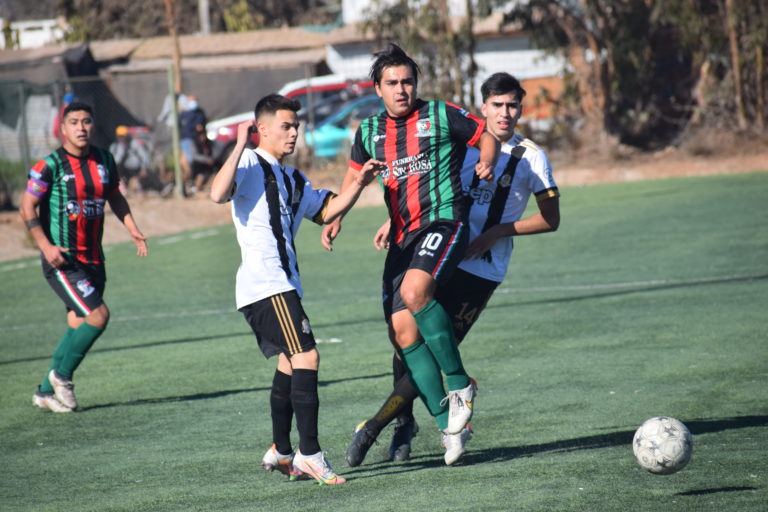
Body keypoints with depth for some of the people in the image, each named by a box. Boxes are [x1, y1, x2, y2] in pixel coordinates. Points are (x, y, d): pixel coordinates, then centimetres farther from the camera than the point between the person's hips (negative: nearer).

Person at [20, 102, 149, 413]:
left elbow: (115, 197, 22)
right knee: (98, 314, -18)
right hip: (61, 260, -7)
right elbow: (27, 207, -8)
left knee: (78, 325, 9)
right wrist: (46, 246, -18)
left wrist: (132, 229, 7)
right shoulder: (51, 165, -11)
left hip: (92, 259, 7)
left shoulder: (104, 160, 7)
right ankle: (61, 375, 1)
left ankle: (46, 392, 22)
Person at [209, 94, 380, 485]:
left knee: (290, 362, 18)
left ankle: (281, 452, 29)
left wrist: (357, 185, 13)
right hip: (264, 285, -10)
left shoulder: (293, 180, 20)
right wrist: (240, 147, -26)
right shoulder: (250, 165, -7)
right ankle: (309, 453, -19)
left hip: (283, 284, 10)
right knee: (306, 356, -18)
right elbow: (218, 194, -25)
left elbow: (326, 211, 27)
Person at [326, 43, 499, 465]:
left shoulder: (441, 116, 0)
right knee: (402, 331, -6)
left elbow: (486, 137, 12)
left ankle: (459, 383, -18)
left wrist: (487, 162, -9)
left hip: (444, 223, -6)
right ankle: (448, 423, 0)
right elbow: (355, 174, 30)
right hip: (402, 237, 6)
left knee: (414, 290, -33)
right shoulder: (369, 131, 14)